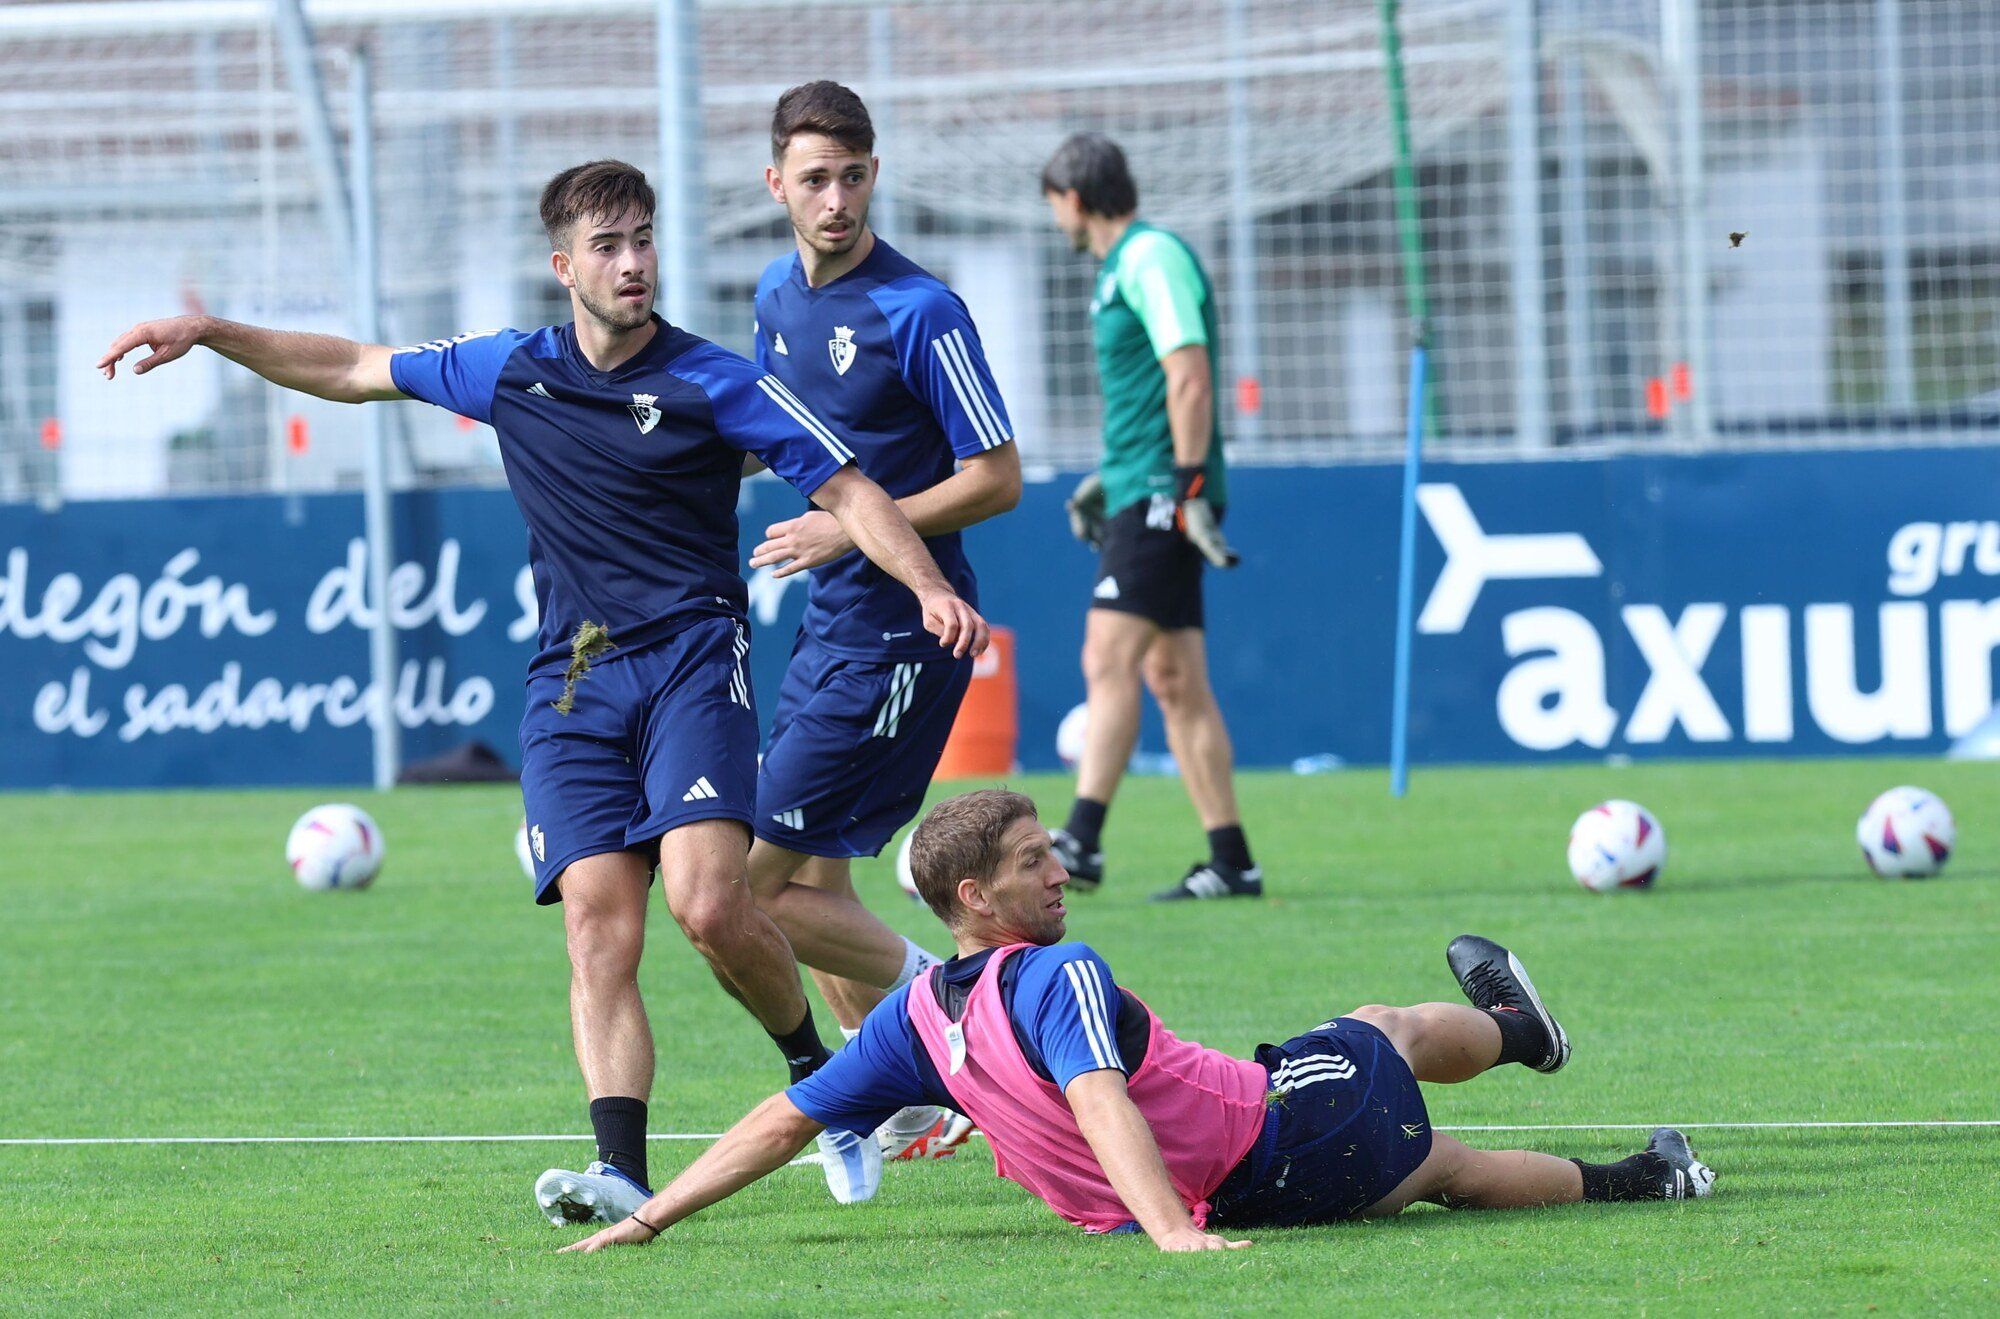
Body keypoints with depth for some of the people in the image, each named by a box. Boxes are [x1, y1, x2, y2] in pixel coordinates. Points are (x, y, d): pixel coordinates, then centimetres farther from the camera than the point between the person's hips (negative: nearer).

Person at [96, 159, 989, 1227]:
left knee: (707, 905, -21)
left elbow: (848, 491, -2)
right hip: (571, 681, 4)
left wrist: (929, 586, -17)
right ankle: (621, 1172, -20)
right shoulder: (510, 371, 11)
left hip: (690, 659, -4)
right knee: (599, 928, -11)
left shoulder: (713, 384, -1)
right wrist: (210, 334, 19)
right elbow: (356, 369, 24)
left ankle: (817, 1072, 6)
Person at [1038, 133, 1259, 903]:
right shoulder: (1122, 266, 20)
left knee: (1109, 660, -17)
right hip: (1140, 495, 10)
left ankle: (1081, 842, -24)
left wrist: (1189, 488, -22)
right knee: (1174, 680, 7)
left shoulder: (1151, 257, -11)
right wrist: (1108, 477, 27)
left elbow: (1190, 379, -18)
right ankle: (1230, 862, 8)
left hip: (1160, 495, -10)